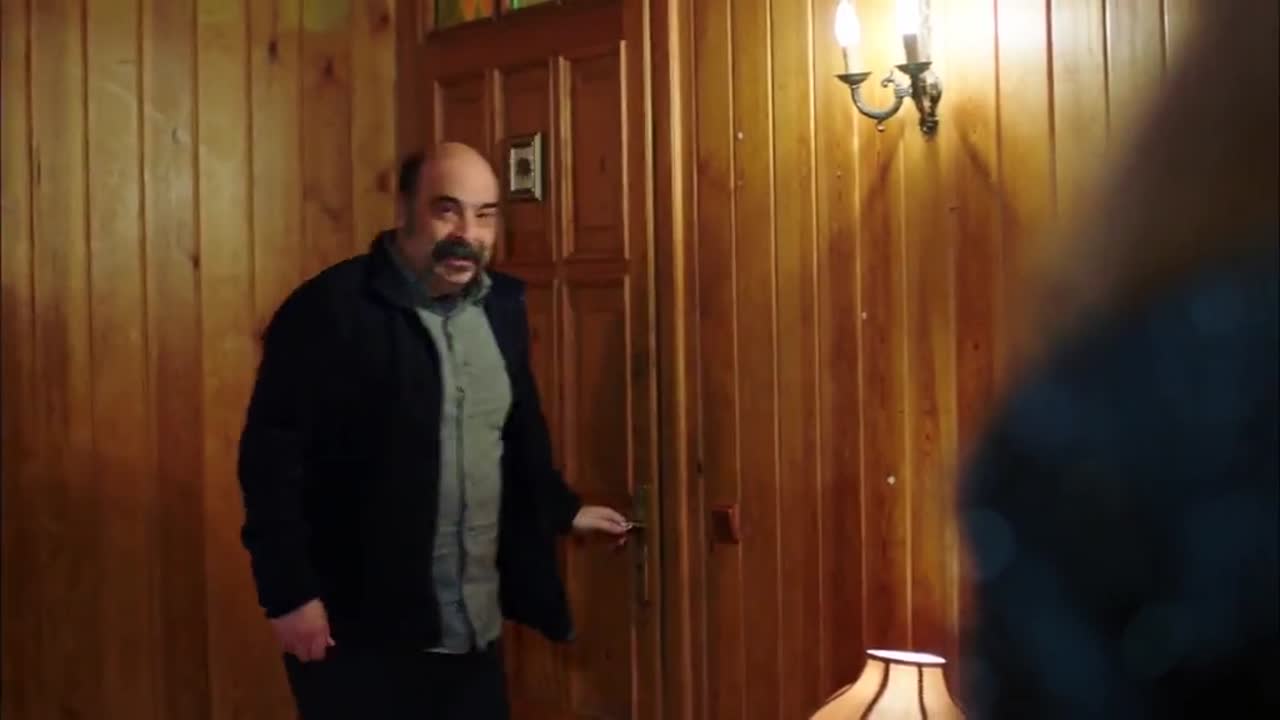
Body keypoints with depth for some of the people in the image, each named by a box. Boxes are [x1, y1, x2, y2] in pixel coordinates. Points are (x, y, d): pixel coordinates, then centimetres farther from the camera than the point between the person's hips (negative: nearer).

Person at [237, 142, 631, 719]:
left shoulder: (501, 305, 7)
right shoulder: (329, 308, -13)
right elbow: (271, 455, -14)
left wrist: (562, 510, 26)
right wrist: (289, 594, -16)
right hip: (361, 632, -6)